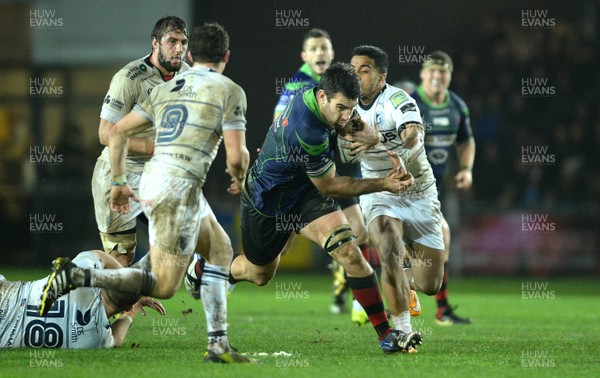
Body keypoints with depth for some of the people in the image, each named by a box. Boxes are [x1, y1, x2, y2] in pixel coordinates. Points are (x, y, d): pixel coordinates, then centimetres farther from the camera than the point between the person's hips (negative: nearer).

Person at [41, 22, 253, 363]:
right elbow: (236, 156, -9)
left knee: (220, 249, 20)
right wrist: (240, 179, 14)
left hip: (151, 181, 8)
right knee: (164, 286, -5)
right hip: (180, 186, -8)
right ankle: (77, 277, -18)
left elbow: (118, 132, 17)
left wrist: (119, 182, 25)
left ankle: (218, 344, 15)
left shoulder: (165, 89, 17)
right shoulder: (230, 91, -2)